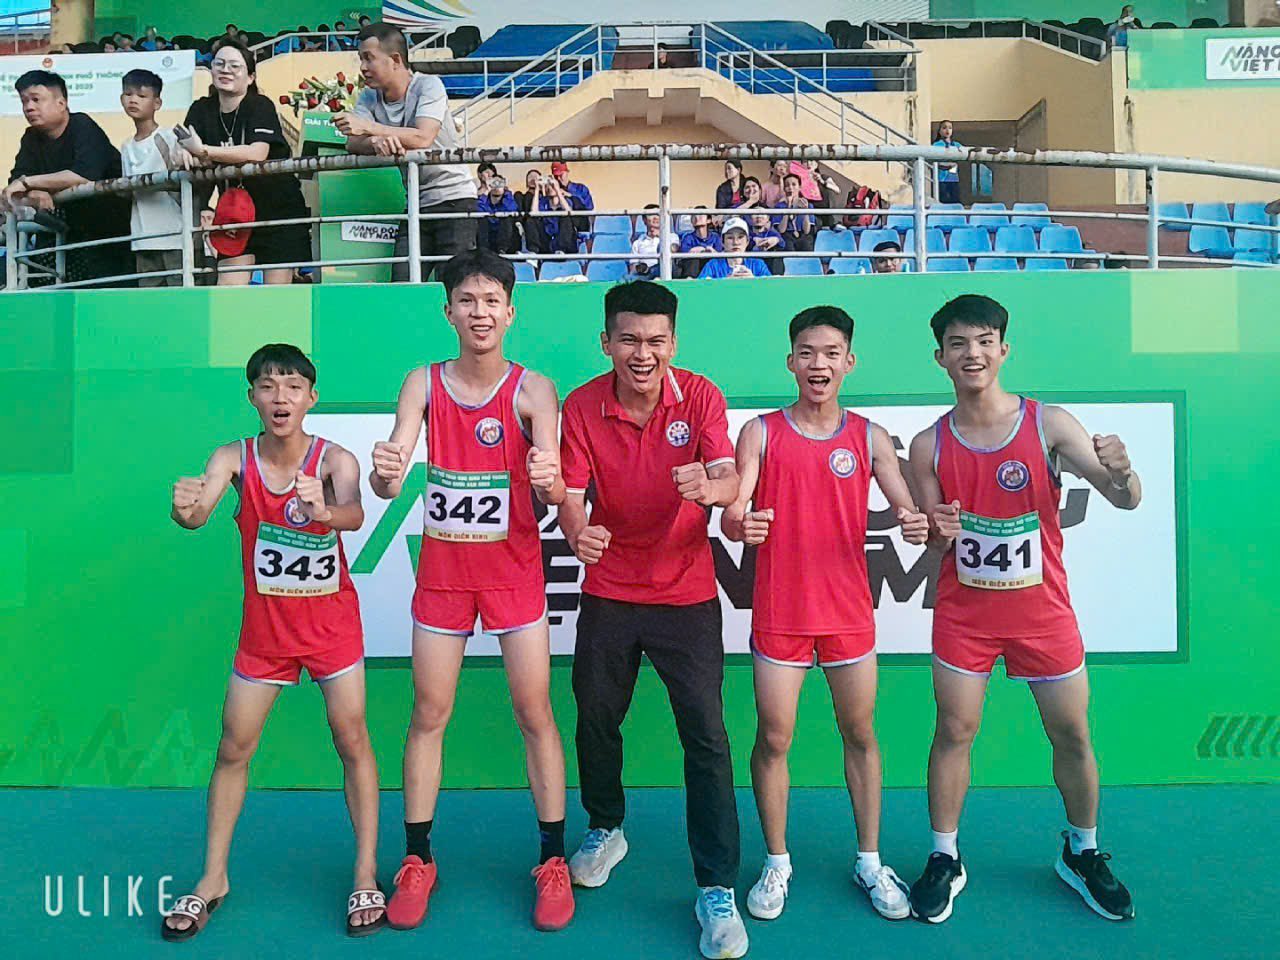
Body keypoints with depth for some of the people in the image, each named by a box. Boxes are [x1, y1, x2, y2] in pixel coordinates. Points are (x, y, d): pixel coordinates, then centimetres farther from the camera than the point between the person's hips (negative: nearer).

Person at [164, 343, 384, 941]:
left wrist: (327, 510, -57)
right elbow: (197, 514, -25)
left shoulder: (334, 459, -15)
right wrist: (183, 507, -49)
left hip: (332, 621, -2)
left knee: (352, 741, 1)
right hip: (265, 624, 2)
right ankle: (213, 879, 27)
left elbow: (353, 515, -34)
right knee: (233, 748, 9)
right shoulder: (234, 458, -9)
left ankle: (366, 877, 15)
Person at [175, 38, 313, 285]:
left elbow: (257, 153, -25)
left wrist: (203, 151, -23)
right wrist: (186, 154, -23)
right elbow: (182, 149, 1)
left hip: (279, 211, -5)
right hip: (235, 214, 5)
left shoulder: (260, 106, -10)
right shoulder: (201, 110, 8)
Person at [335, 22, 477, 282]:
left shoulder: (428, 85, -8)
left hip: (454, 198, -5)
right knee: (401, 286, -4)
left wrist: (369, 128, -25)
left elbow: (423, 138, -22)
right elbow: (353, 143, -5)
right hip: (415, 205, 5)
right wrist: (377, 142, -28)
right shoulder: (368, 97, 9)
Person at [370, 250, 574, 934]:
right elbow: (389, 480, -12)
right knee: (429, 714, 9)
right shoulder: (424, 384, -2)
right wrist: (385, 474, -36)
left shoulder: (533, 390, -8)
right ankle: (417, 860, 25)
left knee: (534, 712, 3)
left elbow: (549, 491, -19)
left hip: (514, 568, -2)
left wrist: (551, 483, -43)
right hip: (443, 567, 2)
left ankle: (553, 861, 18)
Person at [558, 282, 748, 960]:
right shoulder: (582, 406, -7)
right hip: (609, 592, 2)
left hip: (687, 594, -2)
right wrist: (576, 531, -35)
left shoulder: (700, 396, -9)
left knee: (706, 736, -5)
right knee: (595, 720, 14)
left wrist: (712, 486, -46)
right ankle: (606, 830, 42)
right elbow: (570, 493, -11)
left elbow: (730, 480, -21)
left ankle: (716, 889, 9)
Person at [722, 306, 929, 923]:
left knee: (860, 734, 12)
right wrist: (740, 524, -31)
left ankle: (869, 864, 29)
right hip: (780, 612, -1)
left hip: (849, 611, 2)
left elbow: (907, 511, 1)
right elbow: (731, 515, -7)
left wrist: (916, 524, -23)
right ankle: (776, 865, 25)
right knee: (773, 739, 5)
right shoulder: (760, 432, 0)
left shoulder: (869, 437, 4)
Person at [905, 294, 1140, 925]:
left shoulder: (1050, 424, -9)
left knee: (1072, 735, 10)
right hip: (964, 611, 0)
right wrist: (937, 532, -22)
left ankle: (1082, 854, 33)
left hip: (1043, 609, 0)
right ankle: (945, 860, 21)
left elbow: (1126, 501, -12)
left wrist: (1121, 474, -35)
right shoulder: (929, 444, -4)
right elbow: (933, 543, 2)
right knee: (954, 731, 3)